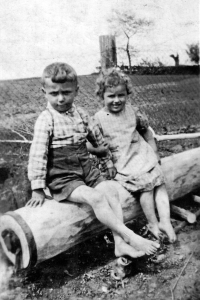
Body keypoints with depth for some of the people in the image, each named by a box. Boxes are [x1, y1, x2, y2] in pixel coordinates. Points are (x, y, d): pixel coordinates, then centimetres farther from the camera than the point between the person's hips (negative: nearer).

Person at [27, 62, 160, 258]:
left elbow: (97, 139, 20)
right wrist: (37, 188, -15)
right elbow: (37, 154, -14)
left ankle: (120, 243, -14)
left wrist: (108, 161, 24)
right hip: (62, 178, -6)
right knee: (95, 197, -27)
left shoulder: (81, 115, 6)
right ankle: (130, 237, -21)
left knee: (110, 190, -16)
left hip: (86, 170, 6)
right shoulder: (46, 120, -12)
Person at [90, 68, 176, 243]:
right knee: (146, 186, -16)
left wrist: (154, 153, 13)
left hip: (143, 155, 5)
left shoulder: (133, 112, 6)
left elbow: (146, 131, 18)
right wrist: (98, 148, -25)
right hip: (122, 163, -4)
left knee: (160, 184, -6)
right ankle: (153, 224, 2)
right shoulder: (99, 119, -4)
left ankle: (165, 221, 1)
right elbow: (89, 144, -3)